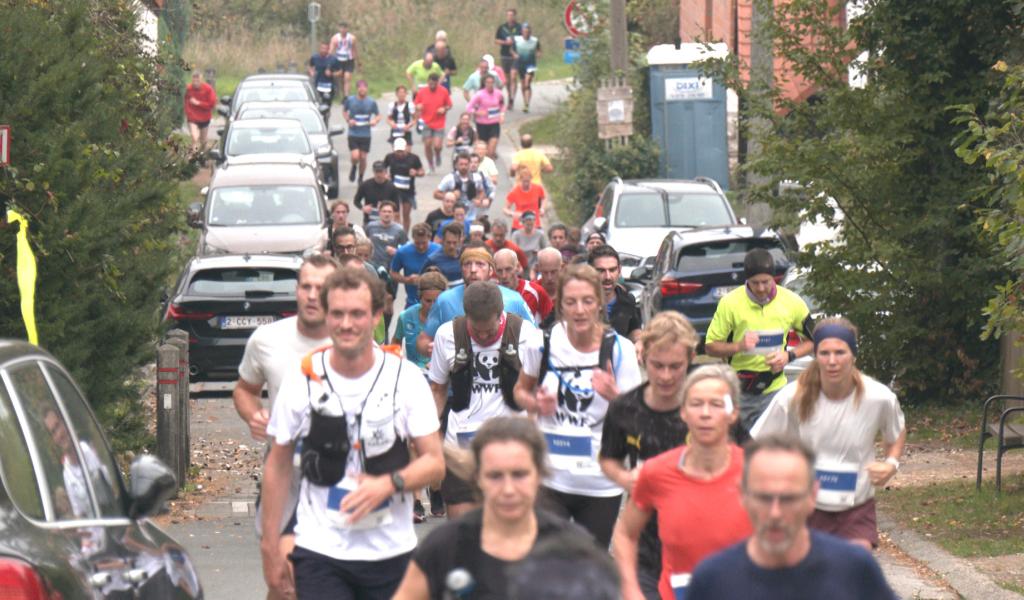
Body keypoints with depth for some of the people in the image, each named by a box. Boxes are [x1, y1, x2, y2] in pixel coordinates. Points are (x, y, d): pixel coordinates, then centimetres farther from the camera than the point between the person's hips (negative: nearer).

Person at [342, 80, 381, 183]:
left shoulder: (372, 102, -2)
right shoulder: (350, 100, -4)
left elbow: (378, 115, 9)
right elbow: (344, 110, 13)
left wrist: (375, 121, -14)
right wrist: (348, 120, -5)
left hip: (365, 135, 1)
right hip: (353, 134, -1)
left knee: (363, 158, 5)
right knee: (355, 156, -14)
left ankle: (361, 178, 27)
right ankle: (354, 167, 22)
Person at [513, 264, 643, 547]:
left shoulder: (619, 349, -6)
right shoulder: (543, 343, -3)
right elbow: (521, 390, 15)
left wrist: (613, 396, -24)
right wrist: (537, 404, -7)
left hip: (601, 482, 0)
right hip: (548, 477, 0)